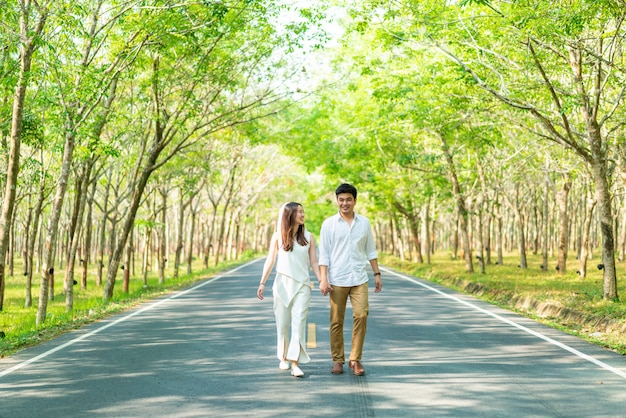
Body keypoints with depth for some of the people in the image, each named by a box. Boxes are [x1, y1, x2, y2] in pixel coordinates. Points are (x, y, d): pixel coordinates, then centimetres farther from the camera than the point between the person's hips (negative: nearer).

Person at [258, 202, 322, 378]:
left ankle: (295, 363, -13)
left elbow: (314, 262, 4)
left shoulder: (308, 237, 4)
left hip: (302, 285, 0)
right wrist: (262, 283, -3)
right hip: (282, 284, 0)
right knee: (282, 323, 7)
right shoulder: (278, 236, 2)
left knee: (299, 323, -9)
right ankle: (283, 357, 24)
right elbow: (270, 261, 2)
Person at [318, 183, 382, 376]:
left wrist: (377, 274, 11)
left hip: (359, 279, 2)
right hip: (337, 280, -1)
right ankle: (338, 359, 15)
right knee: (336, 321, 3)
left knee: (361, 316, -8)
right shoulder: (329, 224, 1)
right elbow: (324, 254, -1)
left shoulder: (364, 223, 8)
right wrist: (323, 279, -8)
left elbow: (371, 251, 14)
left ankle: (355, 359, 2)